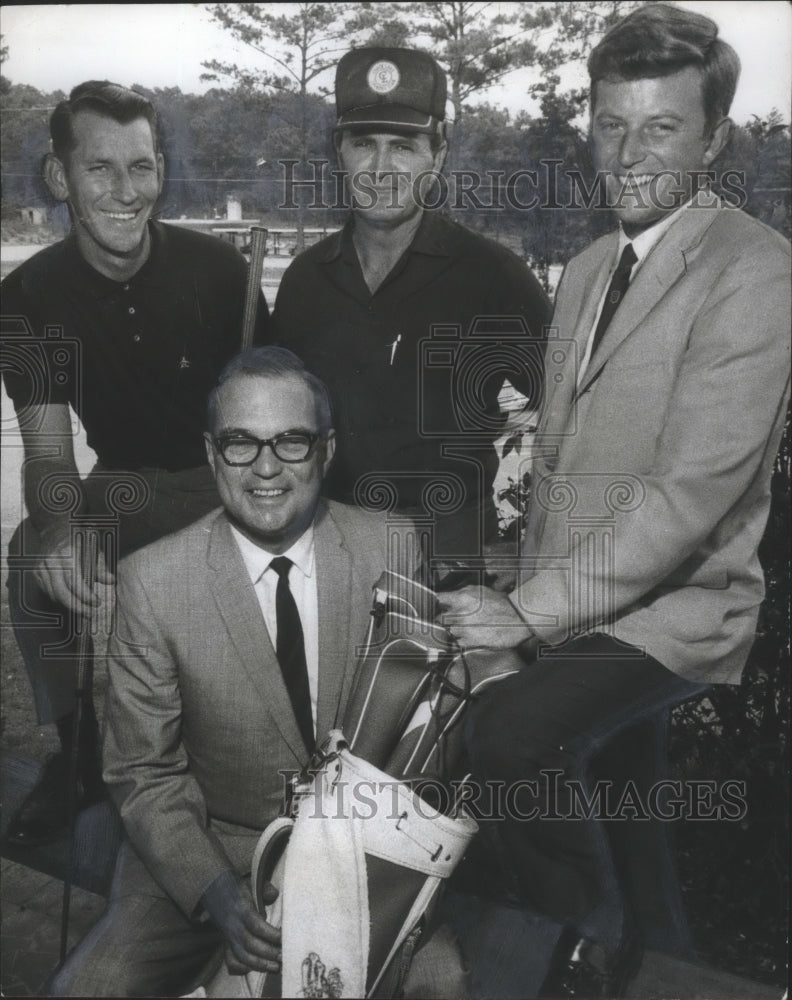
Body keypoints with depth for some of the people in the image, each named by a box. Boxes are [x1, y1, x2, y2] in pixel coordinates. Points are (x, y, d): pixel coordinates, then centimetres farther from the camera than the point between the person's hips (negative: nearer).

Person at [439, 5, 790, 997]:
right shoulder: (588, 267, 12)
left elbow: (693, 489, -22)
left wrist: (531, 611, -22)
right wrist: (520, 598, 6)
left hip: (668, 611, -7)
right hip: (552, 600, 8)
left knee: (506, 734, -28)